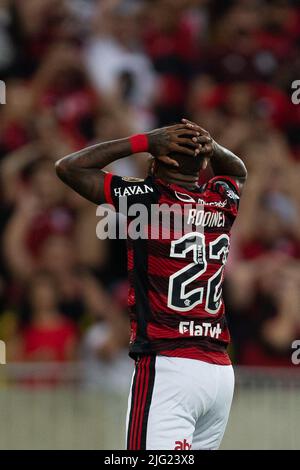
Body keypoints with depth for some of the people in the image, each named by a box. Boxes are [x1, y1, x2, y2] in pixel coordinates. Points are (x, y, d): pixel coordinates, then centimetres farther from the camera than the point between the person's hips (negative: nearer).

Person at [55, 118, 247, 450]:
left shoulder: (146, 198, -5)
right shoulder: (224, 201, 10)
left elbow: (67, 167, 6)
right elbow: (238, 171, 36)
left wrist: (144, 141, 3)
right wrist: (211, 148, 14)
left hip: (168, 368, -6)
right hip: (221, 371, 6)